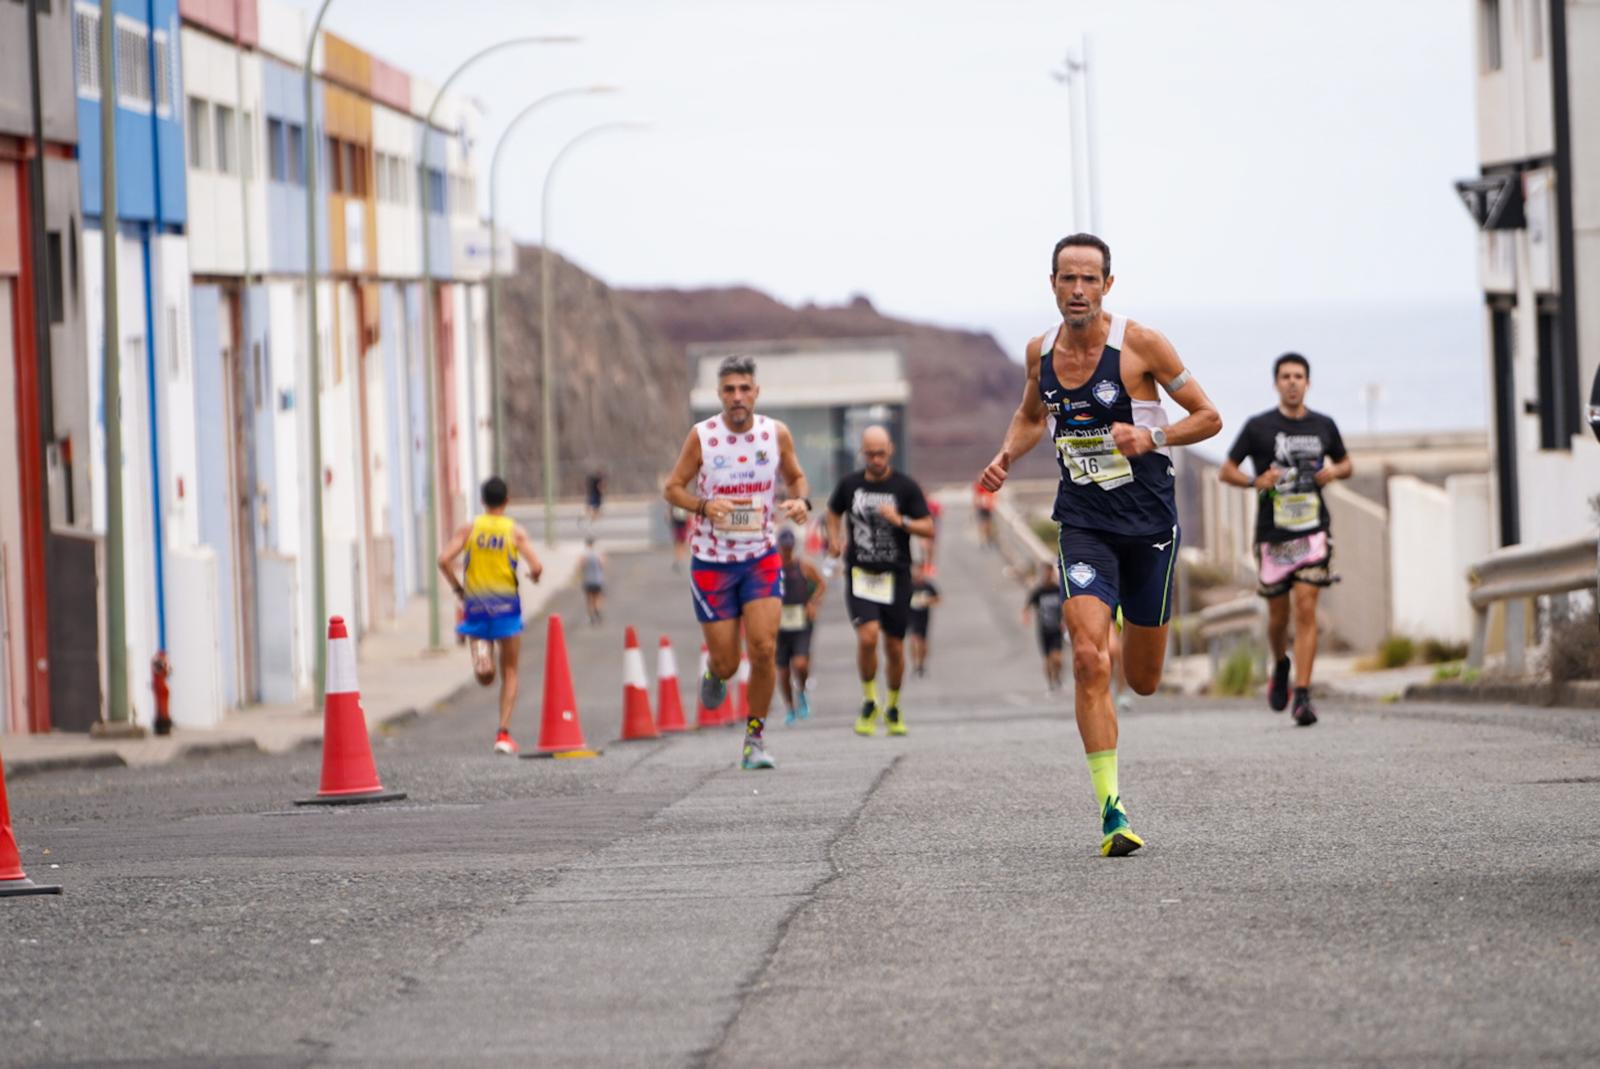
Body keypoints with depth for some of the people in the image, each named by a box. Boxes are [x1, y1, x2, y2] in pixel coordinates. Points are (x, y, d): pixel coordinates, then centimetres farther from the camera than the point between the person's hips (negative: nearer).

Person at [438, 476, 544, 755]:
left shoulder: (468, 529, 3)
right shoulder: (515, 531, -2)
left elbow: (444, 560, -9)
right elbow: (536, 567, -11)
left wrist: (458, 588, 3)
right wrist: (535, 575, 12)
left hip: (475, 605, 1)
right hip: (506, 605, -1)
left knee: (486, 678, 4)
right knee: (510, 673, 11)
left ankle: (480, 650, -31)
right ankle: (504, 733, 3)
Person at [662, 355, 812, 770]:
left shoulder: (776, 434, -4)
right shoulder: (702, 436, -10)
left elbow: (795, 477, 13)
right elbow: (672, 487, -2)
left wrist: (801, 502, -11)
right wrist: (704, 506, -23)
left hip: (762, 558, 1)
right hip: (712, 560, -1)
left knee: (764, 649, -14)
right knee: (727, 663, 0)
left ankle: (755, 736, 2)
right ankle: (714, 673, 39)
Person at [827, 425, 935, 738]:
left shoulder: (906, 487, -2)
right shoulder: (850, 484, 4)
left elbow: (928, 528, -3)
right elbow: (834, 511, 23)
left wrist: (901, 521, -20)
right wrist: (834, 537, 5)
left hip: (896, 577, 0)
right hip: (860, 574, 0)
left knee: (894, 647, 5)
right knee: (867, 636, -19)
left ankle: (893, 708, 25)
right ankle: (869, 703, 0)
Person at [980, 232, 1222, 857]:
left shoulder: (1140, 345, -10)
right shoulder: (1041, 352, 3)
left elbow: (1209, 417, -4)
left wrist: (1151, 437, -20)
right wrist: (1007, 456, 4)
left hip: (1149, 523, -1)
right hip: (1083, 522, 1)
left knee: (1142, 681, 10)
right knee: (1088, 659, -20)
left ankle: (1131, 641, 50)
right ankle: (1111, 811, -19)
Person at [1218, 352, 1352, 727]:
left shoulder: (1323, 426, 7)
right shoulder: (1258, 427, 0)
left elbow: (1346, 463, 23)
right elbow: (1226, 471, 5)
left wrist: (1334, 471, 0)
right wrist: (1255, 481, -14)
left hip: (1313, 532, 0)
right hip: (1273, 536, 0)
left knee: (1306, 611, -12)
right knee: (1278, 615, 8)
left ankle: (1302, 696, -14)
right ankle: (1280, 666, 40)